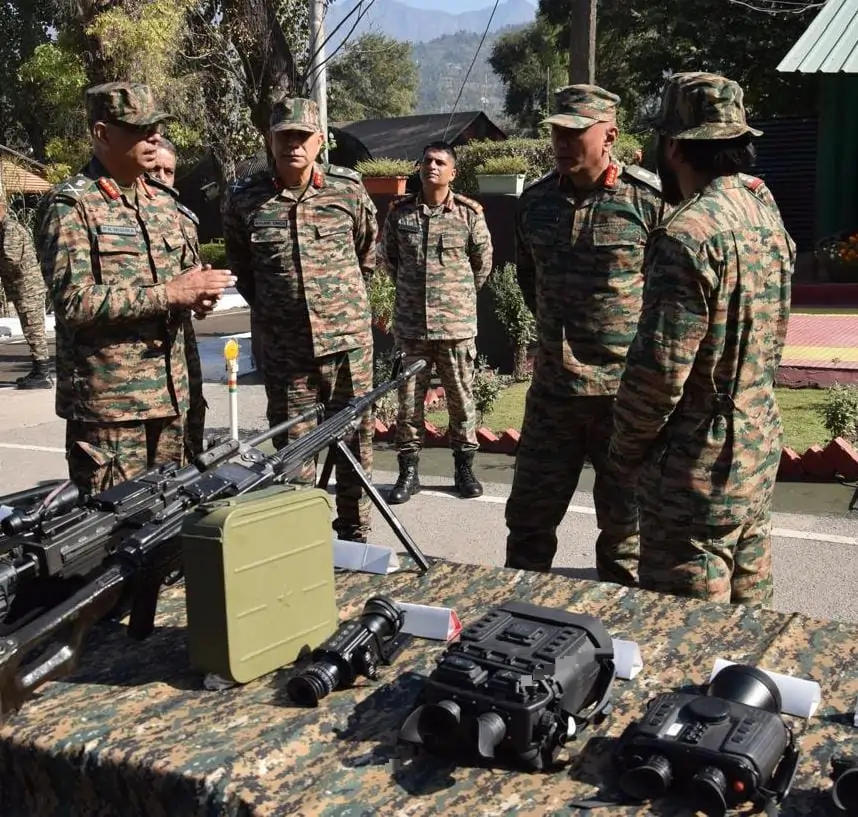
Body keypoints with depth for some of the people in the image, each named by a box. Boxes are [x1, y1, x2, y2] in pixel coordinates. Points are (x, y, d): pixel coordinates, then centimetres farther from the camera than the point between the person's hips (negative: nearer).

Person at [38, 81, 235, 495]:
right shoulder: (73, 204, -8)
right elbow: (74, 302, -18)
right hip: (107, 401, -7)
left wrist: (196, 293, 0)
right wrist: (170, 293, -20)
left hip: (169, 394, 7)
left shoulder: (163, 200, 15)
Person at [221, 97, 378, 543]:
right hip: (284, 351, 0)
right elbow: (240, 267, 14)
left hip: (349, 342, 1)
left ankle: (355, 536, 27)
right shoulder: (243, 199, -2)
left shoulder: (348, 189, -1)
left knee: (356, 443, 11)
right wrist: (268, 310, 12)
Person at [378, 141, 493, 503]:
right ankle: (408, 470, 16)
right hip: (410, 323, 1)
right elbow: (386, 259, 16)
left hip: (457, 323, -1)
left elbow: (483, 263, 8)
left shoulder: (469, 213, -2)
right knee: (408, 399, 5)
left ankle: (464, 467, 21)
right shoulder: (399, 211, 3)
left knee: (461, 396, 7)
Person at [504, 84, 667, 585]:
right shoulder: (535, 202, 4)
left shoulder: (650, 199, -12)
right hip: (553, 388, 5)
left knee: (625, 523, 10)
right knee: (529, 515, 14)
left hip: (626, 389, -4)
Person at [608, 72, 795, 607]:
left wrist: (626, 448, -7)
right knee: (748, 611, 22)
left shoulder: (689, 234, -22)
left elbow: (660, 370, -22)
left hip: (698, 465, -9)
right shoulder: (766, 213, 5)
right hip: (759, 446, 9)